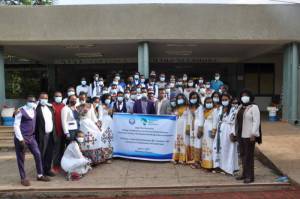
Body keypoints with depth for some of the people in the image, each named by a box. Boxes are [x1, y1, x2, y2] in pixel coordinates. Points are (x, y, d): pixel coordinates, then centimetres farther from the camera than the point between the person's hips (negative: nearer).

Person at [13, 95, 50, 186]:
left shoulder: (34, 110, 5)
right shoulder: (20, 111, -11)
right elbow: (16, 126, -13)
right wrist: (20, 139, -17)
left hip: (31, 137, 6)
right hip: (21, 138, -6)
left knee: (38, 154, 5)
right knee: (21, 158, 5)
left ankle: (40, 175, 17)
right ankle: (23, 178, 18)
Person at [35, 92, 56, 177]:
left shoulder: (50, 107, 11)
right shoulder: (36, 108, -9)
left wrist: (54, 132, 11)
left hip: (51, 134, 6)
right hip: (42, 135, -6)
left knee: (49, 154, 13)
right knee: (41, 154, 4)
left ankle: (48, 169, 24)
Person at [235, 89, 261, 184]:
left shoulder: (254, 107, -8)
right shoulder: (241, 108, 15)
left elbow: (256, 121, -15)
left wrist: (253, 134, -20)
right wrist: (236, 133, 16)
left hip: (249, 136, -7)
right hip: (241, 135, 7)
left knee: (249, 155, -2)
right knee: (242, 155, 13)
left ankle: (250, 176, 6)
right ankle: (244, 173, 24)